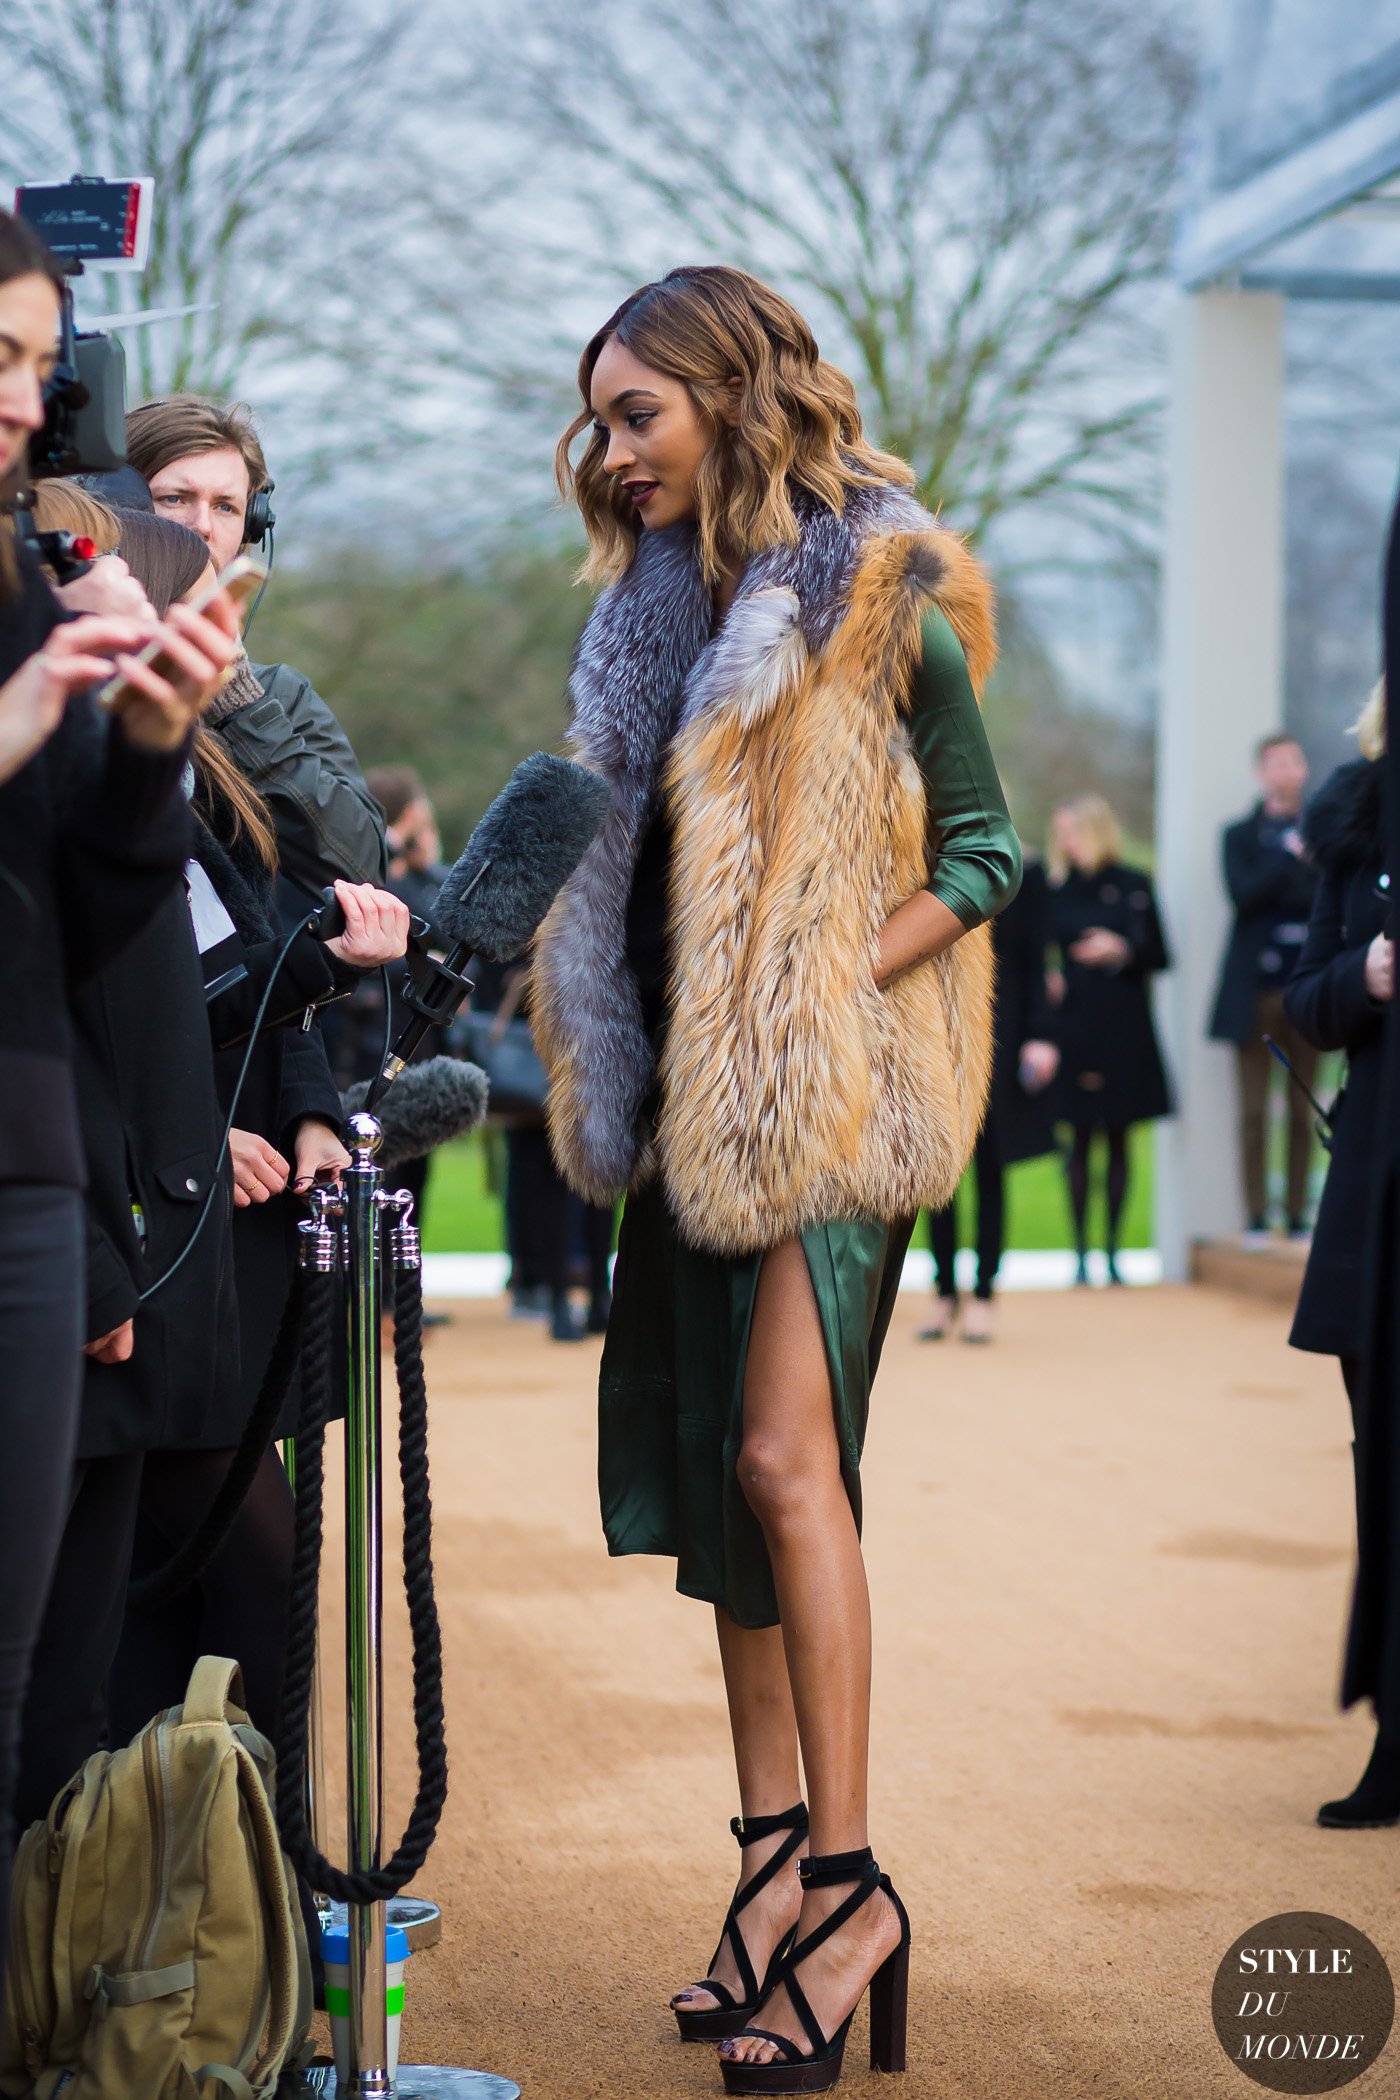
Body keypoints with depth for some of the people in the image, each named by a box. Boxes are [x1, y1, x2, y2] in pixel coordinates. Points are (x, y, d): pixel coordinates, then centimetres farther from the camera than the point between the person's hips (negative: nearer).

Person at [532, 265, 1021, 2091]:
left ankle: (847, 1880, -10)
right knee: (714, 1470, 5)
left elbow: (986, 855, -4)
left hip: (833, 1086, -7)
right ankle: (772, 1856, 12)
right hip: (700, 1099, 7)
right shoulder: (651, 621, 16)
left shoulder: (881, 602, -5)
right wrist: (612, 1076, 11)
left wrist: (837, 976, -15)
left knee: (781, 1454, -15)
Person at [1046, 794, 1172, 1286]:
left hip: (1124, 1028, 0)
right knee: (1080, 1139, 0)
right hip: (1074, 1027, 0)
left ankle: (1112, 1247, 11)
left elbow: (1159, 956, 3)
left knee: (1118, 1139, 4)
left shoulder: (1133, 886, 2)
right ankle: (1081, 1250, 5)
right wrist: (1047, 981, -11)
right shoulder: (1056, 890, 5)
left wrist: (1122, 950, -14)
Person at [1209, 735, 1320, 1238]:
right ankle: (1256, 1218, 3)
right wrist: (1291, 858, -12)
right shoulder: (1240, 835, 8)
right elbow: (1243, 894, -7)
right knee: (1253, 1112, -1)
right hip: (1255, 989, -1)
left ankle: (1298, 1216, 5)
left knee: (1302, 1112, 1)